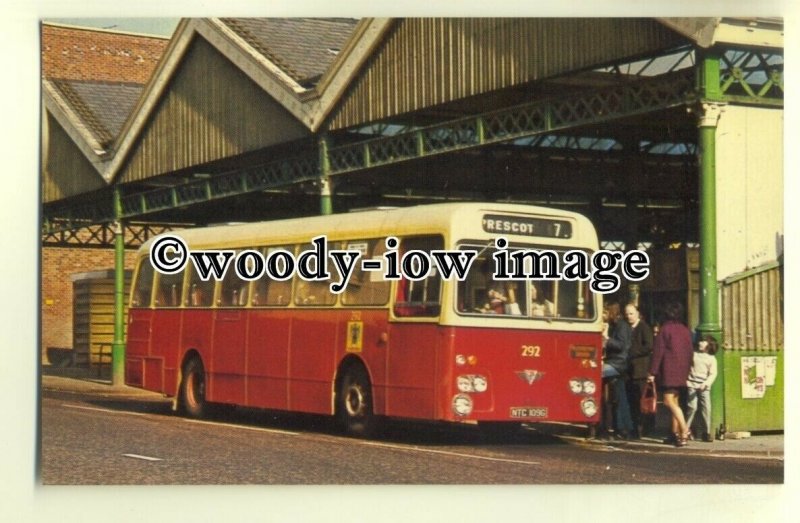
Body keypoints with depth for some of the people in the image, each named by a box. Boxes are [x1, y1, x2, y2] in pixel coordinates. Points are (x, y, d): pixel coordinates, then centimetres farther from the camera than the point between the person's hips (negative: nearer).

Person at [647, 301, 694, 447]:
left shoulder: (665, 329, -7)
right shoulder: (685, 330, 11)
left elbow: (658, 352, -9)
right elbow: (689, 352, 14)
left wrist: (652, 372, -7)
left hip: (669, 370, -7)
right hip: (682, 372, 7)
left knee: (669, 401, -10)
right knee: (674, 401, 15)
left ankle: (684, 429, -25)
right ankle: (675, 433, 14)